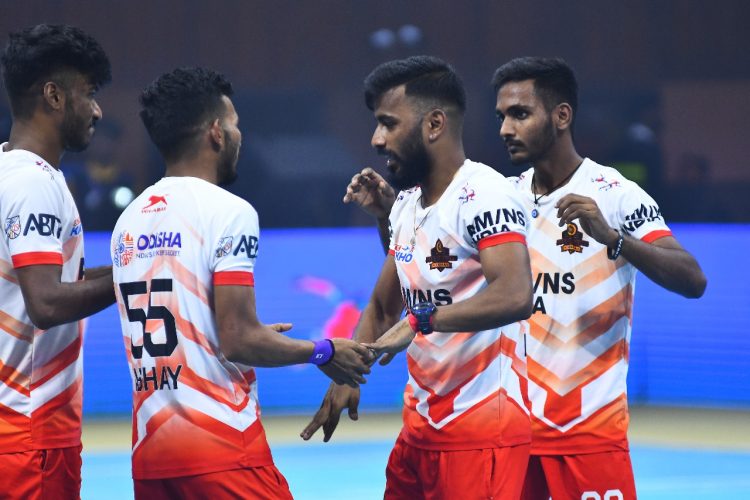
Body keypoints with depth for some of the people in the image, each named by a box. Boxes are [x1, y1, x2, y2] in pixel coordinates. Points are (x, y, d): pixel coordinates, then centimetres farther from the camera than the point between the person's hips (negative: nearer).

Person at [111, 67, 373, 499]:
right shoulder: (228, 212, -10)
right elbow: (238, 342, -15)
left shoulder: (129, 220, 12)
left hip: (150, 447, 7)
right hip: (221, 447, -7)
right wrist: (324, 353, 0)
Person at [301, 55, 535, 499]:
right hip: (421, 425, 9)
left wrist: (422, 321, -31)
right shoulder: (407, 203, 14)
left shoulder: (484, 194, -16)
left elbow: (515, 296, -31)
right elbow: (382, 308, 24)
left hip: (482, 433, -9)